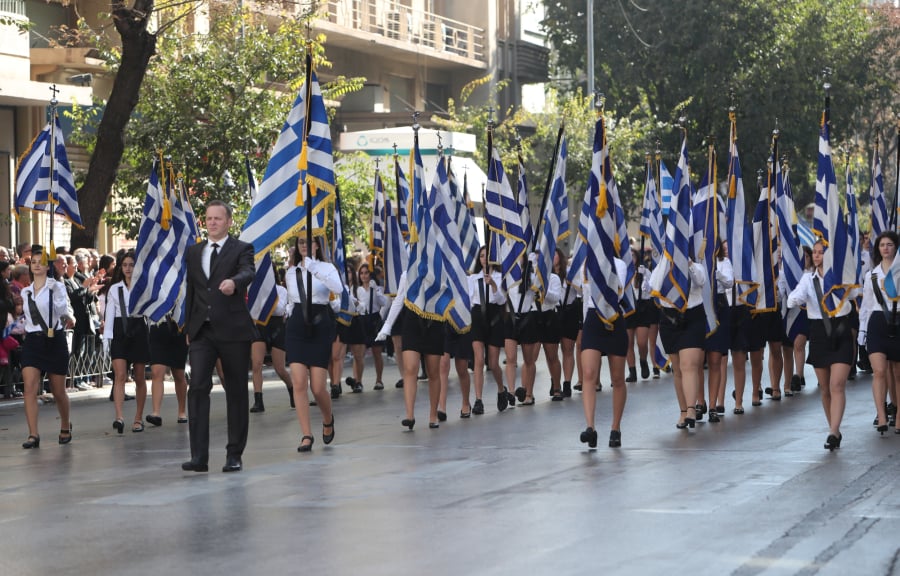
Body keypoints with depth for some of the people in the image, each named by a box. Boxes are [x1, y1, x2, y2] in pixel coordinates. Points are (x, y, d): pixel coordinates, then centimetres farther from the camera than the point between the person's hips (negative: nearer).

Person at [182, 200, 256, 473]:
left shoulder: (241, 249, 0)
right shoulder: (193, 252, 15)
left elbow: (248, 272, -21)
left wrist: (233, 281, -43)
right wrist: (188, 327, 17)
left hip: (233, 330, -3)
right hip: (202, 332, 3)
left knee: (236, 392, 4)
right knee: (197, 387, -11)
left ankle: (234, 455, 13)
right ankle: (199, 456, -15)